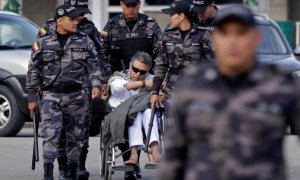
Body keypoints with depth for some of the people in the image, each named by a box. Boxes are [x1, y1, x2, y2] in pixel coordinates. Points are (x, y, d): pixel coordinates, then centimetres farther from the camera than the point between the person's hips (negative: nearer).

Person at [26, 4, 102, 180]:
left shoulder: (85, 42, 6)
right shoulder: (43, 43, 4)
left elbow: (94, 66, 5)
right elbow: (33, 72, 9)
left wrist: (96, 85, -13)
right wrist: (32, 98, 7)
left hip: (76, 95, 2)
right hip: (51, 95, -2)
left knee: (75, 135, 7)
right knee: (50, 133, -15)